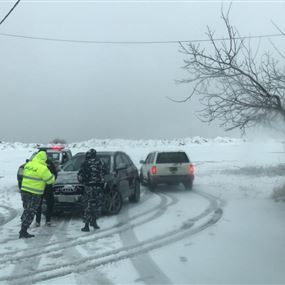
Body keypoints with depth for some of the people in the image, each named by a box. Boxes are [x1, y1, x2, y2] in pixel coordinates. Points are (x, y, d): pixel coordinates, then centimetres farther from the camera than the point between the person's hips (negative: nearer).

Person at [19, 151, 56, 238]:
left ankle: (23, 229, 27)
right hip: (34, 194, -7)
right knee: (30, 212, 2)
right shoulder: (43, 168, -16)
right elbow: (50, 180, -8)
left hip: (24, 191, 7)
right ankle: (23, 232, 3)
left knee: (26, 210, 20)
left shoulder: (28, 164, 6)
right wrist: (53, 176, 13)